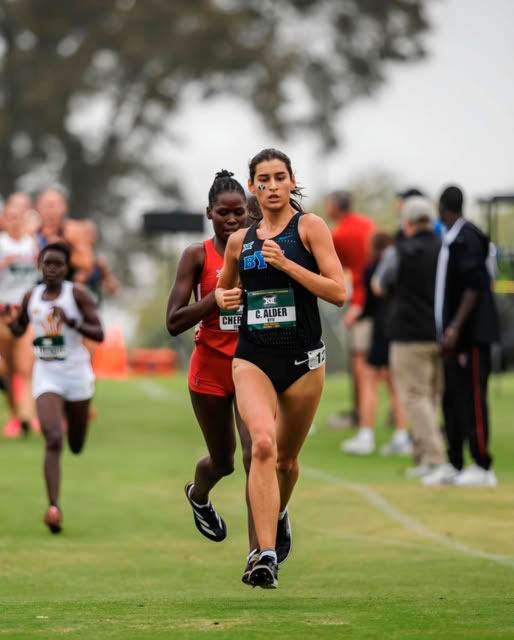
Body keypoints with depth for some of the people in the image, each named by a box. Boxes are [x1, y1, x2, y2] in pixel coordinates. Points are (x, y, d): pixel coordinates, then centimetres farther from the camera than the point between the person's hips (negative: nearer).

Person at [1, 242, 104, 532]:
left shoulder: (77, 294, -7)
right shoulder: (31, 296, 3)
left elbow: (99, 334, -11)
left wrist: (72, 322, -26)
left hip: (76, 373, -1)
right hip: (46, 375, 1)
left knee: (76, 445, 15)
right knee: (53, 440, -18)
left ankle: (79, 416, 55)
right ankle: (54, 508, -24)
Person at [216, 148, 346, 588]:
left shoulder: (309, 226, -2)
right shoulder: (240, 240, 10)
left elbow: (338, 292, -10)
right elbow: (224, 286, 28)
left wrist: (285, 263, -18)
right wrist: (223, 298, 4)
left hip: (302, 358, -1)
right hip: (252, 357, 1)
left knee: (286, 457, 12)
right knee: (262, 442, -22)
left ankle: (278, 514, 47)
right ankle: (267, 554, -28)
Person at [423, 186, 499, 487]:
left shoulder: (467, 238, -15)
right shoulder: (451, 238, 15)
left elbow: (474, 287, -20)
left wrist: (455, 328, -22)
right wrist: (447, 329, 21)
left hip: (471, 336, -10)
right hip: (454, 337, 10)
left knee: (472, 399, -6)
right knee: (452, 400, 12)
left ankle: (482, 467, -3)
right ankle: (454, 465, 19)